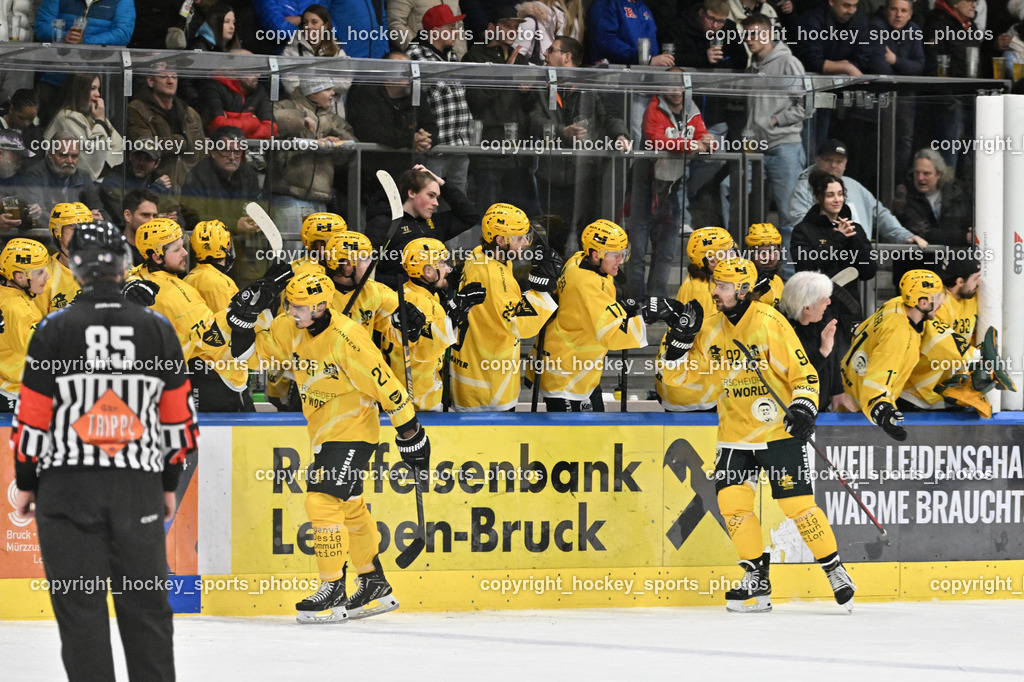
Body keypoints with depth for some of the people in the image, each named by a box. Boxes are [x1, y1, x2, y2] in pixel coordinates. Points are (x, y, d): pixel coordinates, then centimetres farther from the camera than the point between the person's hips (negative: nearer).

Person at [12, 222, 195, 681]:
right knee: (146, 604, 8)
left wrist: (26, 482, 7)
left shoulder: (54, 332, -5)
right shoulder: (157, 331, 3)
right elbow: (178, 416, 8)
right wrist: (170, 483, 18)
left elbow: (33, 419, -4)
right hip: (139, 486, 2)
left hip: (68, 487, -2)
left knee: (80, 605, 1)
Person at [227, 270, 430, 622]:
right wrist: (243, 318, -11)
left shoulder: (346, 338, -26)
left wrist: (410, 432, -17)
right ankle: (376, 587, 31)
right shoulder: (290, 329, -3)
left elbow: (383, 383, -21)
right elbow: (252, 352, 7)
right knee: (349, 507, 18)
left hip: (352, 432, -9)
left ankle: (333, 592, -9)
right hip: (325, 433, 9)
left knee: (323, 502, -16)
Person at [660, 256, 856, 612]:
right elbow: (690, 372, 11)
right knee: (732, 500, -7)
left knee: (797, 503, -9)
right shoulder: (713, 329, 4)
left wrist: (804, 408, -23)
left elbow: (804, 372, -10)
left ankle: (836, 571, 6)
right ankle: (757, 580, 6)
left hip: (778, 430, -5)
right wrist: (682, 339, -4)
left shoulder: (770, 323, -13)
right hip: (735, 433, 5)